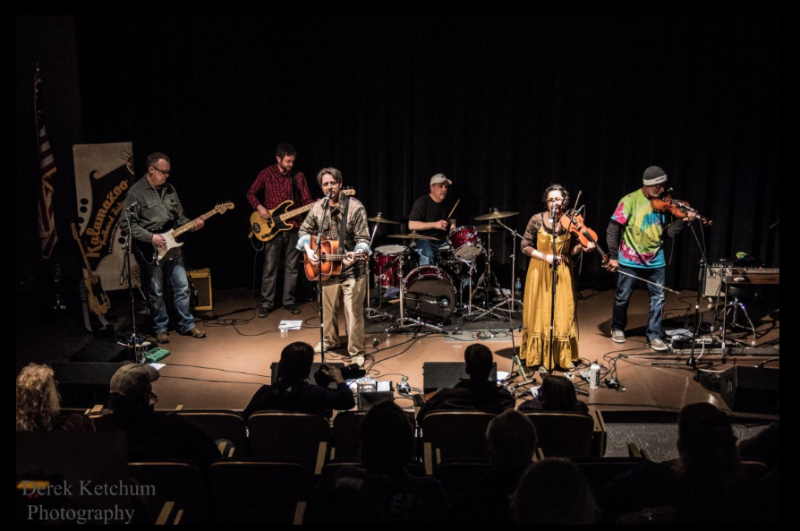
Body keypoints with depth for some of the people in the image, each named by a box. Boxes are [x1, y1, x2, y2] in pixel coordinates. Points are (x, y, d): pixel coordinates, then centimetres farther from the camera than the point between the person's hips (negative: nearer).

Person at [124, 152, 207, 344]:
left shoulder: (169, 189, 8)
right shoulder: (136, 192, -11)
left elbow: (179, 217, 14)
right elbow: (129, 224, -14)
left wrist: (192, 224, -4)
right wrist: (151, 237, -20)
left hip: (172, 246, 6)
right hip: (150, 251, -6)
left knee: (182, 287, 9)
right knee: (156, 292, 5)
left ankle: (186, 325, 21)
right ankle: (160, 328, 20)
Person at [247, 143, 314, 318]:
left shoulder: (298, 176, 4)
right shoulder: (266, 174, -2)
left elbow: (306, 200, 5)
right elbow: (251, 193, 6)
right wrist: (259, 207, -11)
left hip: (293, 226, 2)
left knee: (292, 266, 7)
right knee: (270, 267, 0)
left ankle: (289, 301, 17)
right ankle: (266, 302, 9)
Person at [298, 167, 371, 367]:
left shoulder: (355, 207, -14)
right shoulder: (318, 207, 1)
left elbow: (363, 239, -16)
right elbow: (305, 230, 14)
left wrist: (355, 255, -34)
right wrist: (308, 250, -3)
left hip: (352, 269, -5)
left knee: (354, 312, -4)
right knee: (328, 309, 19)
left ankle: (357, 352, 10)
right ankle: (330, 341, 41)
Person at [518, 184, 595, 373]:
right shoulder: (537, 220, -8)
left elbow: (570, 251, 4)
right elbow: (525, 246, -4)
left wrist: (582, 247, -16)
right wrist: (545, 257, -15)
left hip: (563, 273, 1)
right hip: (540, 273, -1)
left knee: (563, 316, 6)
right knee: (541, 315, 3)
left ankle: (564, 357, 21)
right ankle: (541, 358, 14)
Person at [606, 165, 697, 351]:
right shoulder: (630, 201, -12)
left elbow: (668, 232, 3)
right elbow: (613, 230, -14)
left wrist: (684, 220, -12)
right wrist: (613, 256, -18)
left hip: (656, 261, 4)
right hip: (630, 260, -4)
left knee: (658, 297, 5)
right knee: (623, 297, 11)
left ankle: (654, 335, 16)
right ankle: (617, 328, 33)